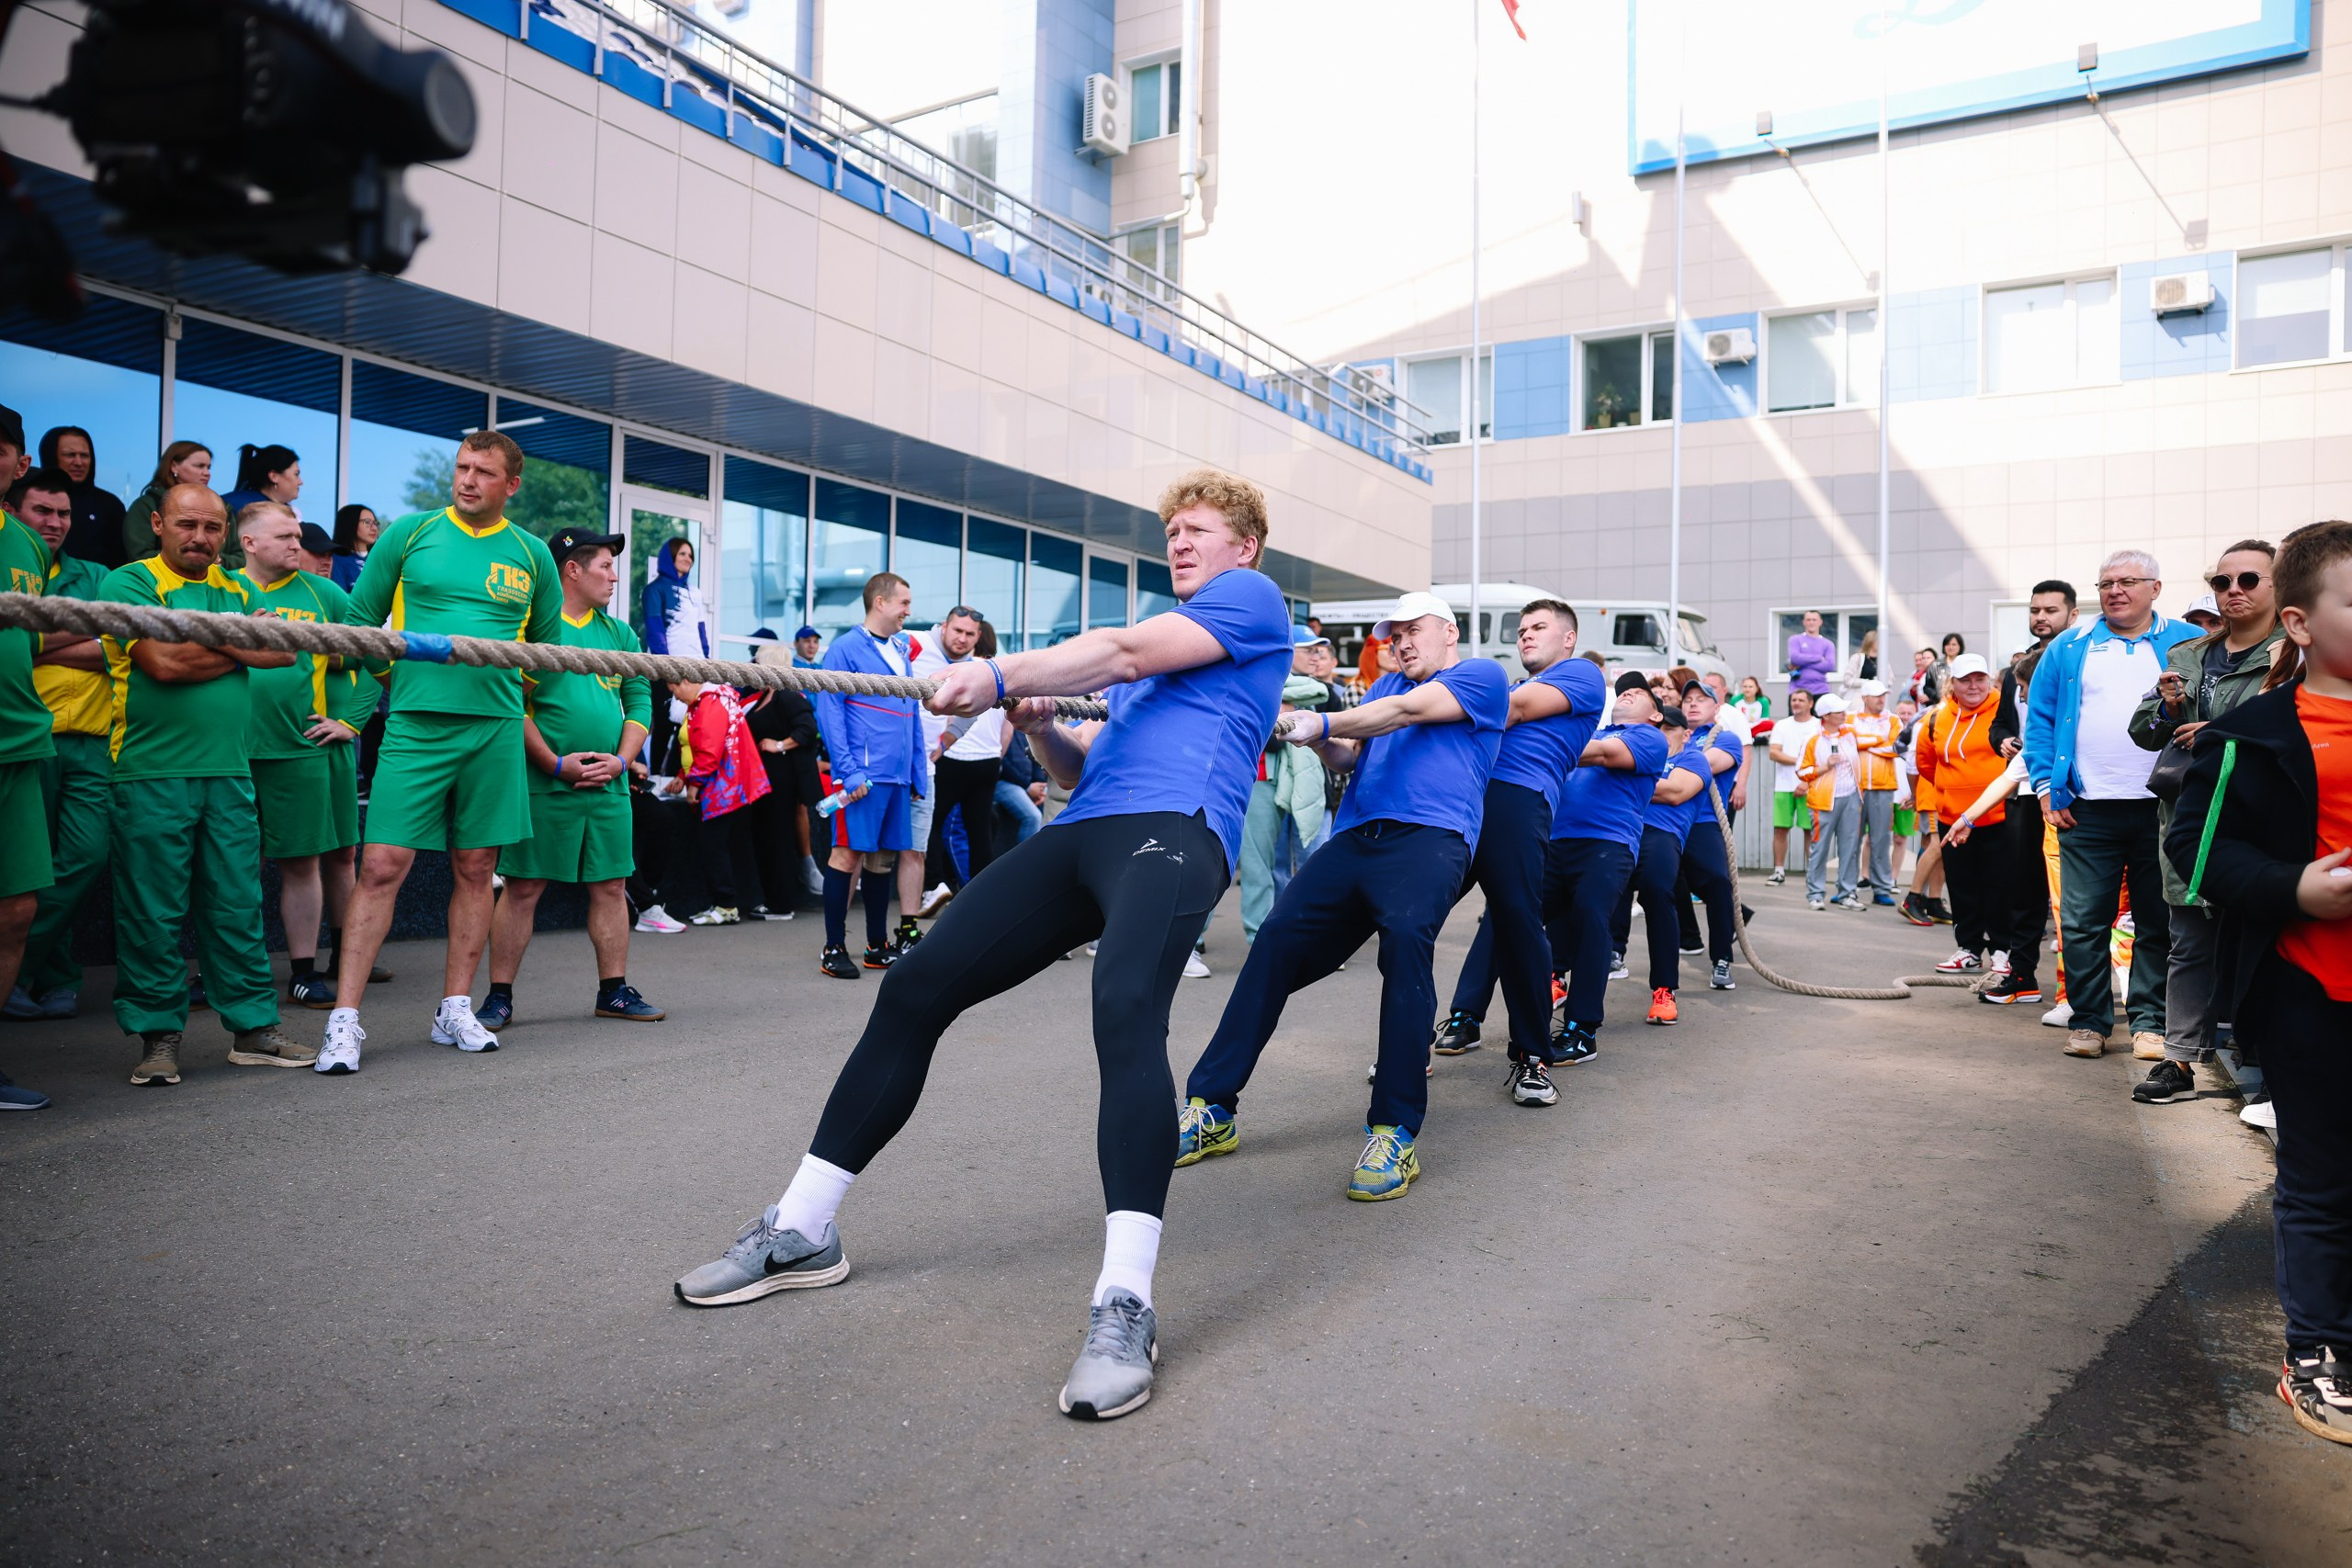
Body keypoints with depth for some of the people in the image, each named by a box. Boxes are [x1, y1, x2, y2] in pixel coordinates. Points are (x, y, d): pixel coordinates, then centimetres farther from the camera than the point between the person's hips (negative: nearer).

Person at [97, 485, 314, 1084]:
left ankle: (253, 1028, 12)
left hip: (229, 773, 4)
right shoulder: (129, 582, 0)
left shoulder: (237, 591, 17)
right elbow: (163, 662, -14)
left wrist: (212, 645, -8)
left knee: (239, 904, 6)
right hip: (151, 774, -4)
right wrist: (239, 645, 0)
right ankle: (158, 1035, 11)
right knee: (153, 910, 0)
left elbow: (285, 651, 4)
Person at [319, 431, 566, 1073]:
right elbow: (358, 620, 12)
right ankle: (345, 1019, -1)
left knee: (476, 869, 8)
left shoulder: (532, 555, 10)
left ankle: (455, 1008, 19)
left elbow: (549, 646, 19)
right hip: (415, 724, -2)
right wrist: (398, 672, 6)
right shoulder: (410, 533, 6)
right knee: (382, 865, -7)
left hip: (496, 729, 2)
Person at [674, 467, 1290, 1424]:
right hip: (1079, 834, 8)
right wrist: (1040, 727, 10)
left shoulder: (1253, 597, 12)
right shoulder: (1168, 636, 35)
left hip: (1173, 827, -8)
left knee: (1125, 1008, -36)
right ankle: (800, 1233, 7)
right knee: (915, 989, -4)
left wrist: (999, 676, -13)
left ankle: (1124, 1306, -34)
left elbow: (1124, 653, -5)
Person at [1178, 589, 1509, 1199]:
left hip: (1428, 835, -6)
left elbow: (1408, 710, -6)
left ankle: (1396, 1131, -28)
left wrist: (1320, 724, -10)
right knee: (1277, 941, -12)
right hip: (1353, 838, 6)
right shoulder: (1387, 685, 31)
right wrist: (1319, 739, -1)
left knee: (1406, 938, -33)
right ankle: (1210, 1109, -8)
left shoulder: (1481, 675, 10)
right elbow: (1347, 757, 21)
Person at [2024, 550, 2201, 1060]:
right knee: (2082, 922, 2)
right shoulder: (2068, 649, 9)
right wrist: (2047, 784, 0)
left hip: (2162, 809, 0)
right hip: (2087, 811, 1)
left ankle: (2150, 1022, 17)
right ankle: (2088, 1021, 13)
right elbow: (2039, 717, 10)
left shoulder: (2187, 644, 6)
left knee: (2158, 922, 7)